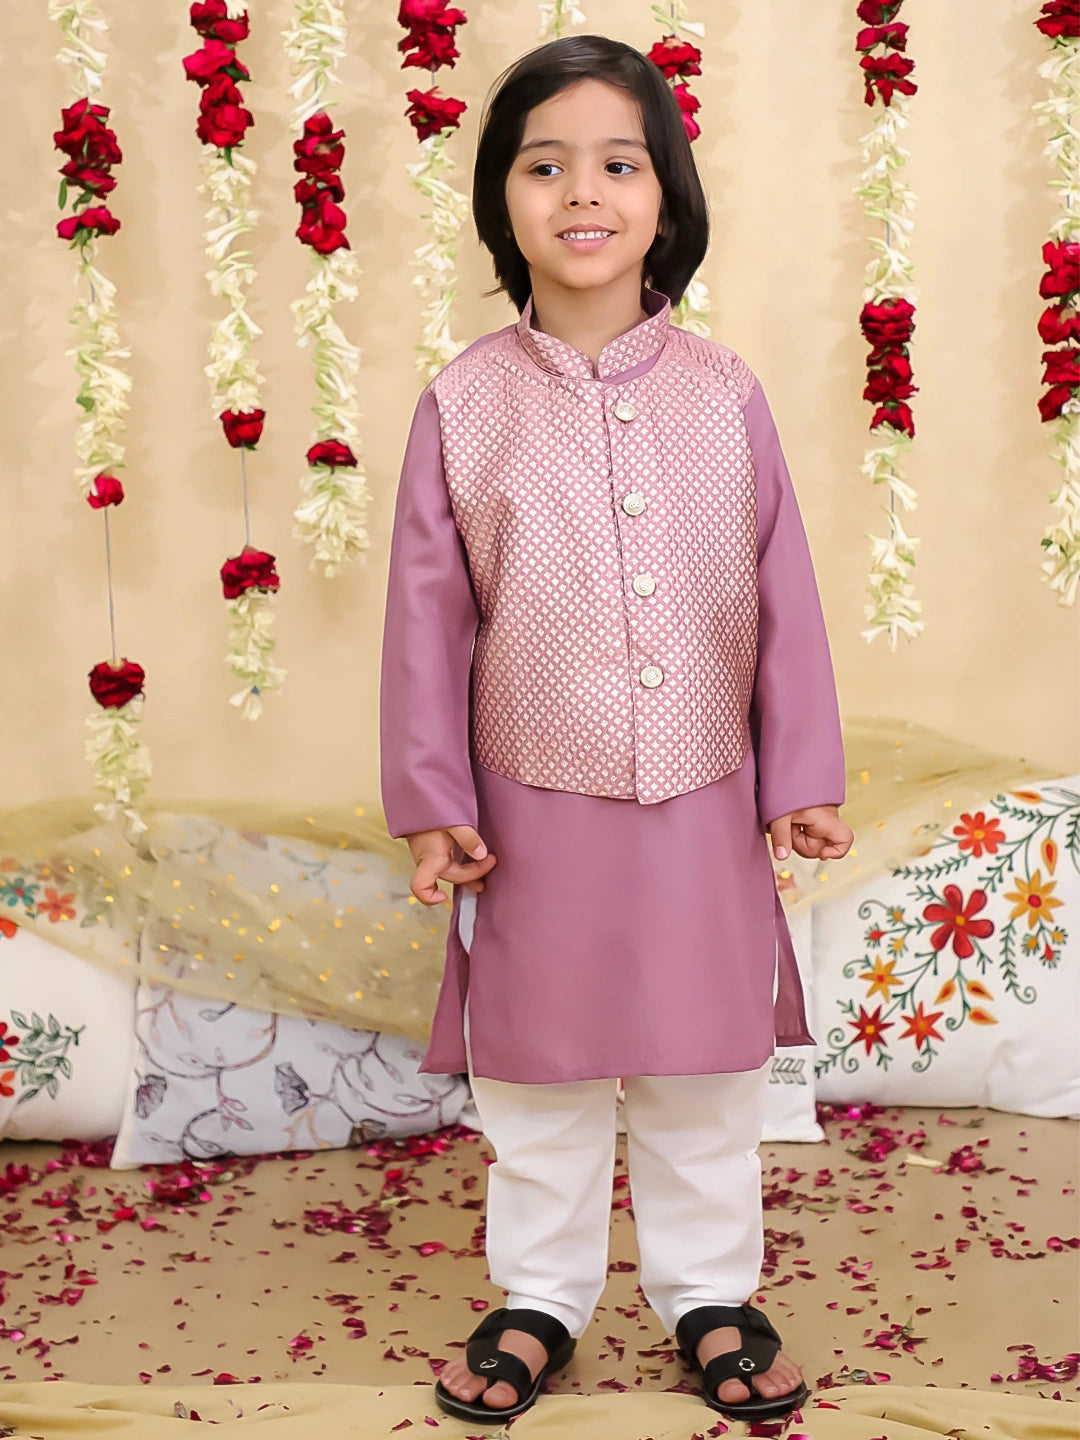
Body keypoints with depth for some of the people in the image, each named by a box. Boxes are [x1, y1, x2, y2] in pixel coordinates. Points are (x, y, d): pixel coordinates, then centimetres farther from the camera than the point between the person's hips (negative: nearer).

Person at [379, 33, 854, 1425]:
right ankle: (539, 1297, 35)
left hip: (703, 806, 1)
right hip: (535, 810, 0)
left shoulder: (723, 392, -4)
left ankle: (710, 1293, 36)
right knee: (536, 1071, 14)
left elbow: (783, 598, 1)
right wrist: (432, 805, -3)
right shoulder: (464, 402, -6)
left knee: (707, 1066, 15)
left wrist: (802, 778, 1)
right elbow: (429, 617, -2)